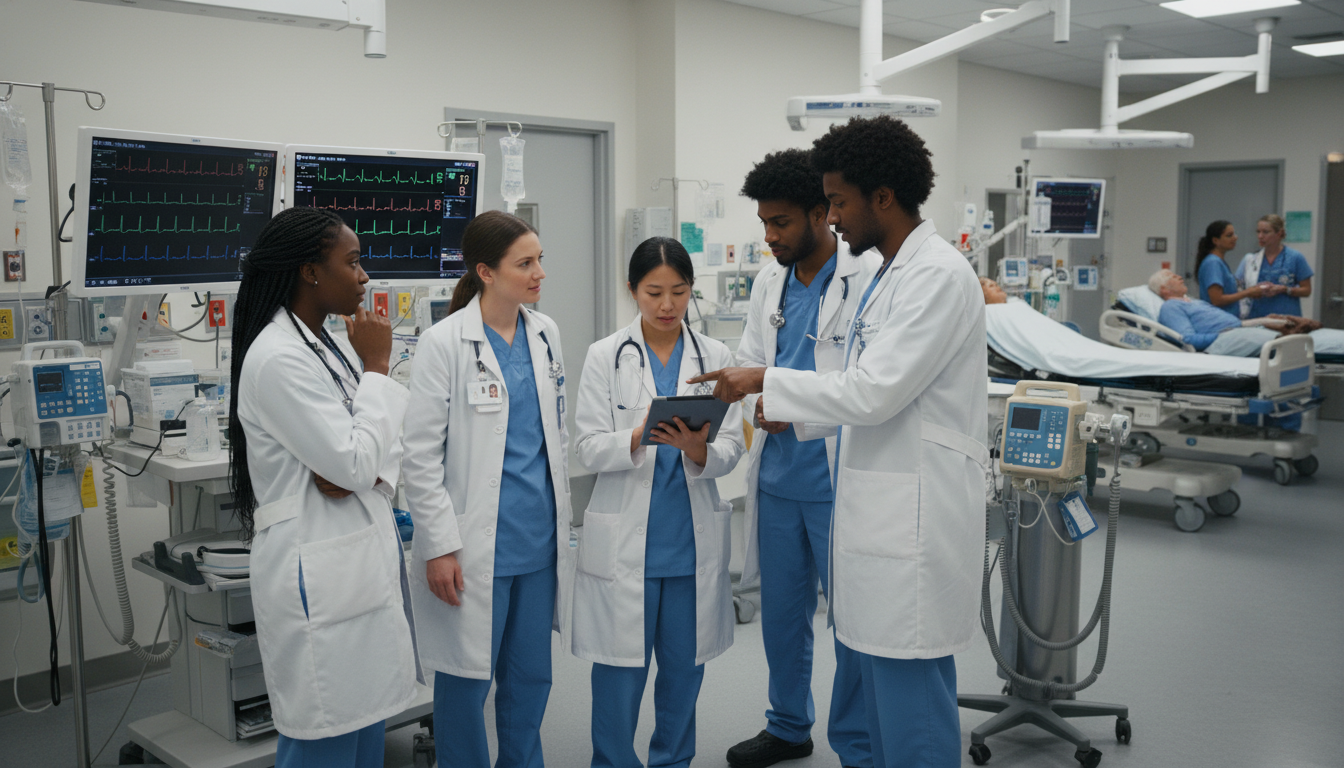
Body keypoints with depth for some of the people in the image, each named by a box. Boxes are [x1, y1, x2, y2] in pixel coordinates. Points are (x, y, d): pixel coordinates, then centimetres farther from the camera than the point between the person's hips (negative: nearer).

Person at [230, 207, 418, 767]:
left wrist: (366, 468, -11)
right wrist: (375, 367, -11)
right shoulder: (279, 359, -18)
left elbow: (381, 444, 13)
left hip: (361, 564, 9)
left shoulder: (327, 347, 11)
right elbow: (353, 464, -20)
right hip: (320, 574, -9)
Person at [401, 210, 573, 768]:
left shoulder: (546, 334, 7)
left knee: (532, 676, 16)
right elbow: (421, 455, -11)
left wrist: (562, 519, 15)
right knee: (467, 678, 7)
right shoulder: (444, 343, -11)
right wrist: (439, 545, -13)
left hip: (539, 537, 6)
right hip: (477, 544, -5)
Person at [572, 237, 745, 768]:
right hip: (625, 539, -2)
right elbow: (589, 449, -6)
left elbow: (731, 448, -1)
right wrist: (640, 436, -24)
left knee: (684, 665, 13)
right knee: (621, 667, 3)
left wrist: (698, 449, -23)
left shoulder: (715, 357, 4)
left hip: (694, 539, 2)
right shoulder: (605, 357, 0)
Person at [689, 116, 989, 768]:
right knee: (880, 675, 18)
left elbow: (876, 392, -21)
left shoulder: (938, 275, -16)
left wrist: (764, 382, -13)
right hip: (877, 506, 10)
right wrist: (793, 410, 13)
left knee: (910, 686, -1)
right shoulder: (888, 273, 15)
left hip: (916, 512, -10)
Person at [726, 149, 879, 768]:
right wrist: (761, 401, -7)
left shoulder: (870, 278, -13)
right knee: (781, 608, 19)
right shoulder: (770, 281, 11)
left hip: (840, 478, -7)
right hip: (778, 475, 7)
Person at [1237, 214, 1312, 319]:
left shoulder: (1295, 258, 1)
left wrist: (1284, 289, -12)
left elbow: (1306, 290, 3)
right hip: (1255, 317, 2)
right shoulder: (1250, 259, 7)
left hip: (1285, 317, -2)